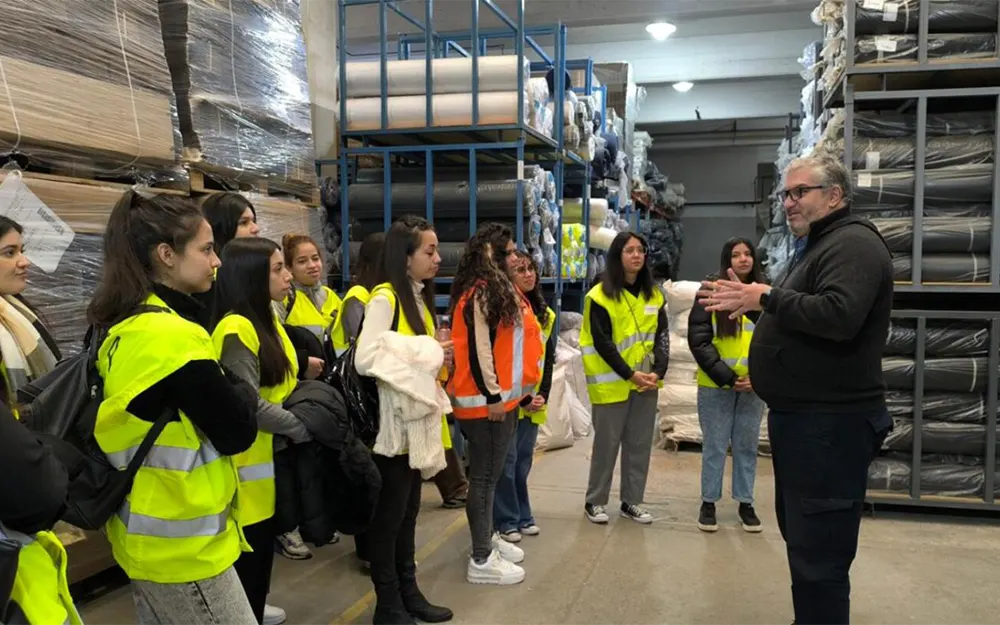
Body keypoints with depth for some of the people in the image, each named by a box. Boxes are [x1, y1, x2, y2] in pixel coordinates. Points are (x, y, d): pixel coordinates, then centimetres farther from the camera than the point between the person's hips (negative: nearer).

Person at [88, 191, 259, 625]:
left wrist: (224, 386, 2)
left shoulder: (124, 327, 5)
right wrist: (241, 385, 0)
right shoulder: (170, 335, -23)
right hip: (182, 544, -9)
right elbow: (237, 433, -18)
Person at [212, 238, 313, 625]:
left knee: (261, 559, 19)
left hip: (273, 461, 9)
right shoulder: (236, 329, -19)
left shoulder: (268, 320, 11)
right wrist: (305, 428, -16)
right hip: (249, 466, -9)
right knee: (247, 564, 3)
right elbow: (248, 406, -23)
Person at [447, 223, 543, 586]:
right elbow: (477, 348, -22)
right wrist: (492, 395, -21)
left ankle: (488, 538, 31)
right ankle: (482, 560, 5)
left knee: (492, 472, 18)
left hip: (504, 396, 10)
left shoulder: (501, 290, 16)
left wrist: (520, 390, 18)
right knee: (484, 476, -3)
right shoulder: (479, 294, -16)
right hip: (484, 400, -10)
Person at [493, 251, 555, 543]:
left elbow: (548, 358, 12)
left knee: (524, 459, 14)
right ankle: (506, 520, 10)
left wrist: (543, 394, -1)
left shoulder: (545, 314, 11)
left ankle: (523, 516, 24)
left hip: (534, 402, 6)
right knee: (507, 460, -1)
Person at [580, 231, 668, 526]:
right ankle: (595, 501, 16)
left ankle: (631, 502, 22)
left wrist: (658, 371, -9)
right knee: (607, 444, 2)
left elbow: (662, 336, 5)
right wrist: (630, 374, -17)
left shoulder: (653, 294, 9)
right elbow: (602, 343, -13)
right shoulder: (600, 296, -9)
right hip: (612, 383, -5)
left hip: (646, 382, 5)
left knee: (640, 444, 10)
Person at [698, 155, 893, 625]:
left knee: (818, 553, -6)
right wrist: (752, 301, 8)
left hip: (830, 422, -11)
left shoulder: (853, 244, -14)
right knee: (801, 536, 21)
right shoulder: (816, 246, 20)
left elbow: (840, 316, -31)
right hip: (801, 415, 11)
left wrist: (768, 296, -21)